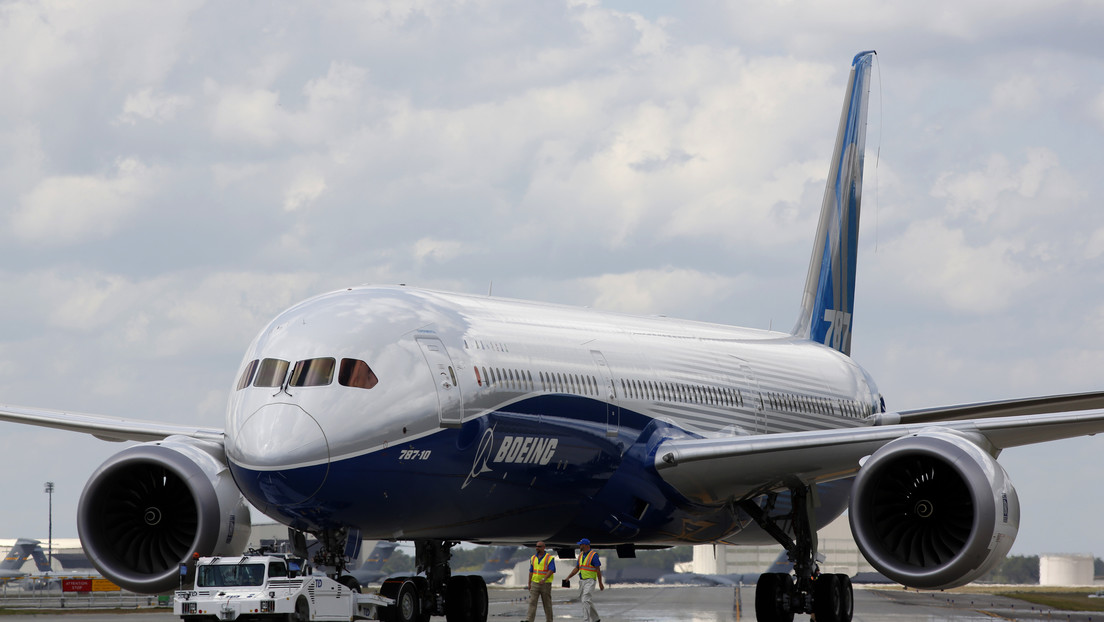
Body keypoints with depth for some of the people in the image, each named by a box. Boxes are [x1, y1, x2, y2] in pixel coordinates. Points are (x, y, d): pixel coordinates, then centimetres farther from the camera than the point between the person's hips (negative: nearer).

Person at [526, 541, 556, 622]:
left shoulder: (550, 558, -8)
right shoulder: (533, 558, 7)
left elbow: (551, 571, -18)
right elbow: (531, 572, 12)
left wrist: (544, 579, -32)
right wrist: (529, 584, 9)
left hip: (546, 584, -4)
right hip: (535, 584, 4)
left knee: (547, 603, 5)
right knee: (532, 602, -9)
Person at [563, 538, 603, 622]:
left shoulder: (593, 555, -12)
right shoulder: (581, 555, 11)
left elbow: (598, 570, -13)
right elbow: (577, 568, 14)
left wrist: (600, 584, -13)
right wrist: (568, 577, 4)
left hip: (590, 581, -8)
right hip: (582, 581, 8)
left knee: (586, 601, -16)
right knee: (587, 602, 12)